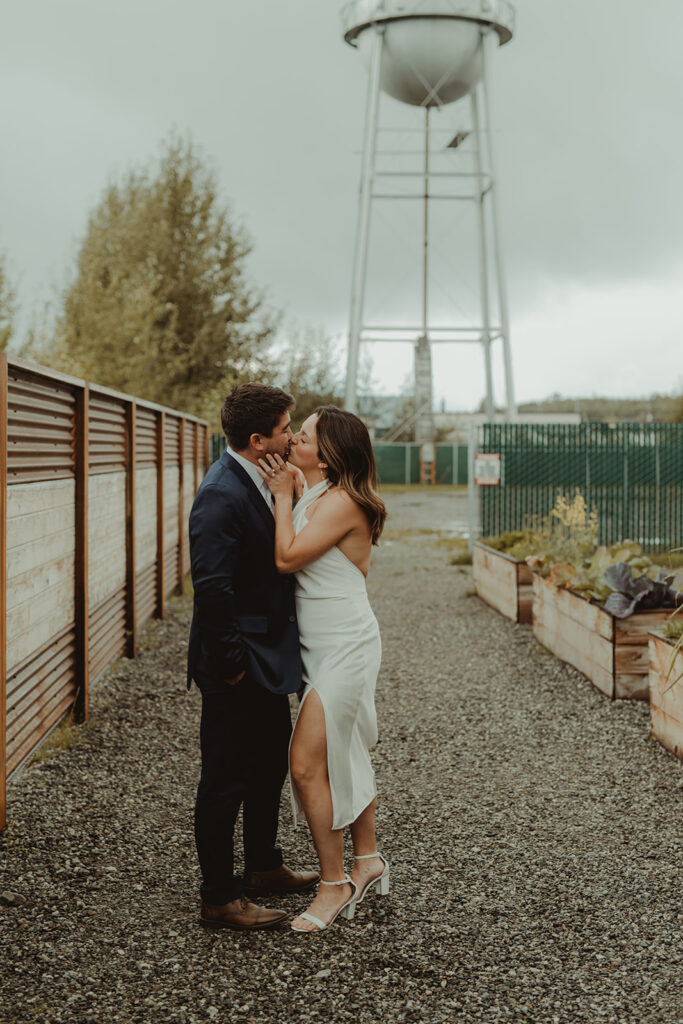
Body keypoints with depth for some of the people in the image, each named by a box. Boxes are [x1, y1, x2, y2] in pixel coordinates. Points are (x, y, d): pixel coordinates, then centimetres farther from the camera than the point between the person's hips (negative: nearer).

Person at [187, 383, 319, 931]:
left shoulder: (259, 484, 8)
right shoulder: (222, 496, -23)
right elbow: (212, 587, -26)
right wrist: (231, 664, -22)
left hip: (269, 659, 10)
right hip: (240, 665, -10)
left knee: (271, 763, 22)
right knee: (226, 779, 2)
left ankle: (264, 866, 40)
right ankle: (220, 899, 14)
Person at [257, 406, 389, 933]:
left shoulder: (341, 502, -19)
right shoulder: (314, 499, 11)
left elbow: (287, 557, -21)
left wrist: (283, 495, -12)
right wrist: (284, 495, 6)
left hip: (345, 648, -10)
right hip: (324, 647, 10)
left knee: (307, 765, -9)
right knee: (345, 757, 18)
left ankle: (336, 885, 3)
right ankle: (368, 861, 33)